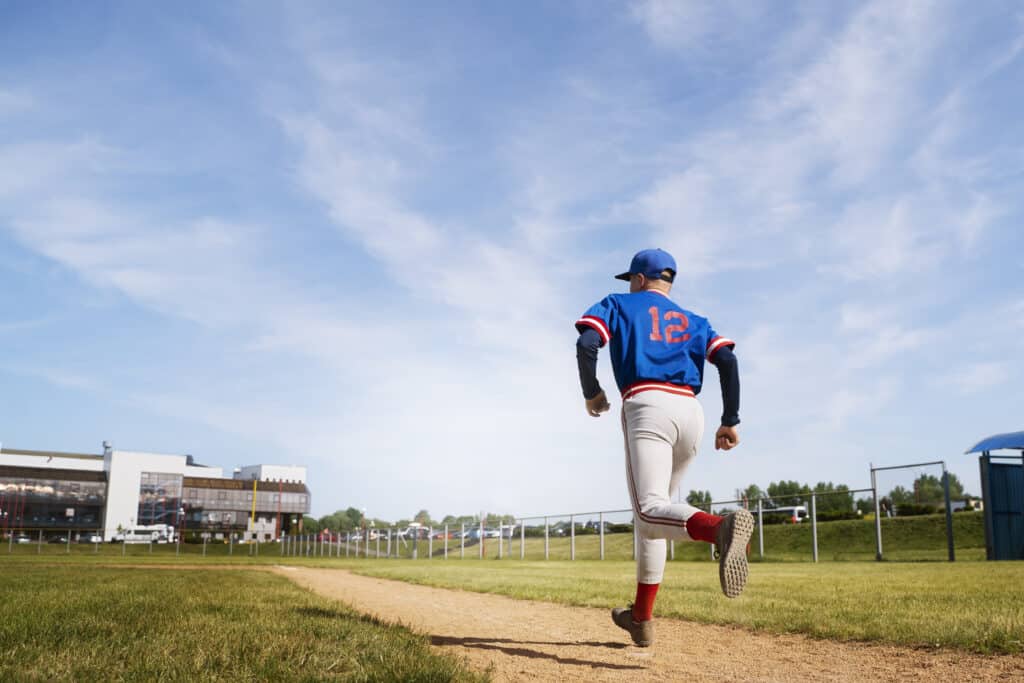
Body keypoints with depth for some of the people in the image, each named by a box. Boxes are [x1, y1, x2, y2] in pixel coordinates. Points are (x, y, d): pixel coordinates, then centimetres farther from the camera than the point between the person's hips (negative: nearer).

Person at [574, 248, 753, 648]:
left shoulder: (618, 305, 17)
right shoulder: (693, 322, 27)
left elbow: (586, 344, -2)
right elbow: (727, 360, 9)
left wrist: (591, 393, 12)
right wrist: (731, 421, 8)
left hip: (647, 406, -6)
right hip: (691, 412, 6)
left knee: (651, 511, -22)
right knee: (653, 511, 16)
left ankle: (721, 528, -54)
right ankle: (641, 619, 19)